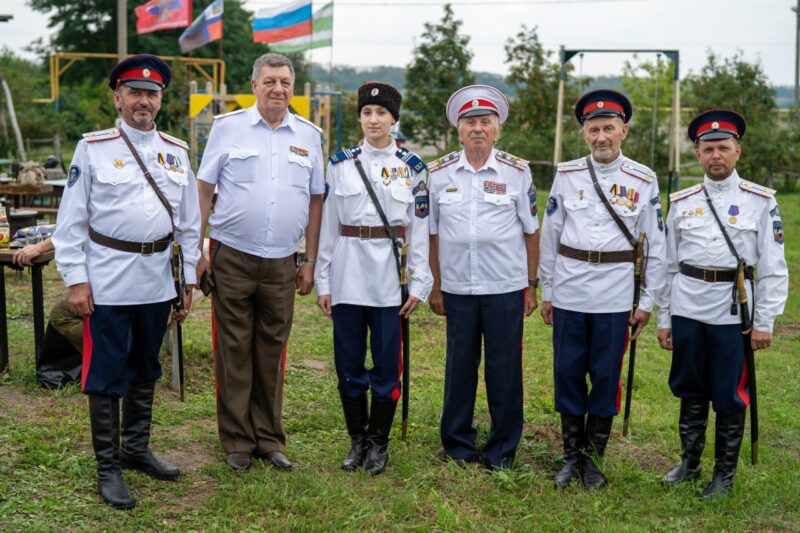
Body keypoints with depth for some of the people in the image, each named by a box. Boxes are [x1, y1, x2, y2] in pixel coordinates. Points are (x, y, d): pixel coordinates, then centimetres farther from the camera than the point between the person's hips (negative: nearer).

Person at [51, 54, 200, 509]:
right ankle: (108, 468, 13)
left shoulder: (177, 152, 8)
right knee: (107, 376, 2)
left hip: (157, 281, 4)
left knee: (145, 370, 16)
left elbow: (189, 221, 11)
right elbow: (72, 219, -4)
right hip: (108, 282, -4)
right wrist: (76, 280, -8)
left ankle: (136, 449, 32)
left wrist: (189, 279, 9)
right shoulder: (93, 148, -3)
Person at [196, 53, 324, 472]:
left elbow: (315, 199, 12)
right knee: (234, 351, 4)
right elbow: (204, 190, 2)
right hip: (232, 258, -2)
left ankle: (269, 438, 21)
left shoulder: (309, 135, 8)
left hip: (281, 262, 2)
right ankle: (238, 441, 15)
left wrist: (310, 261, 9)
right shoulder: (228, 127, 1)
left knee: (272, 352, 10)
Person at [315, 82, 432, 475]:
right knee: (349, 363, 6)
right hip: (347, 276, 1)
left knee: (387, 363, 3)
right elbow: (328, 224, 7)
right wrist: (322, 281, 4)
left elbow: (419, 228, 3)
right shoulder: (340, 164, 6)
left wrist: (419, 284, -2)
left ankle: (379, 443, 17)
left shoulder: (412, 168, 3)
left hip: (391, 277, -1)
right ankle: (357, 440, 21)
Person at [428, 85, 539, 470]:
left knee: (505, 367, 4)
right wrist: (434, 286, 6)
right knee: (459, 365, 8)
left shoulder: (517, 172, 1)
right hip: (457, 287, 1)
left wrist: (532, 286, 2)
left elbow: (531, 232, 4)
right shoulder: (439, 173, 5)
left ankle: (502, 450, 17)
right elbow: (432, 233, 8)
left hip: (506, 287, -1)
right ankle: (458, 444, 23)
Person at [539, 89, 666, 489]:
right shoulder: (566, 175, 2)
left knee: (606, 377, 6)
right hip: (569, 295, 1)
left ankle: (594, 459, 21)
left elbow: (656, 243, 3)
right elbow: (549, 235, 7)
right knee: (568, 375, 7)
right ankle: (571, 456, 22)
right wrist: (546, 292, 6)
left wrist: (647, 302, 1)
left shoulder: (643, 180, 0)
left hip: (615, 298, -1)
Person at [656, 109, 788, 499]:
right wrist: (663, 319, 9)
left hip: (733, 313, -3)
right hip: (687, 311, 3)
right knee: (690, 392, 12)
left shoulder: (761, 201, -1)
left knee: (730, 397, 5)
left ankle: (724, 474, 20)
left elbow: (773, 268, -1)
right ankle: (689, 463, 28)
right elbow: (669, 265, 11)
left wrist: (764, 322, -5)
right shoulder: (681, 202, 7)